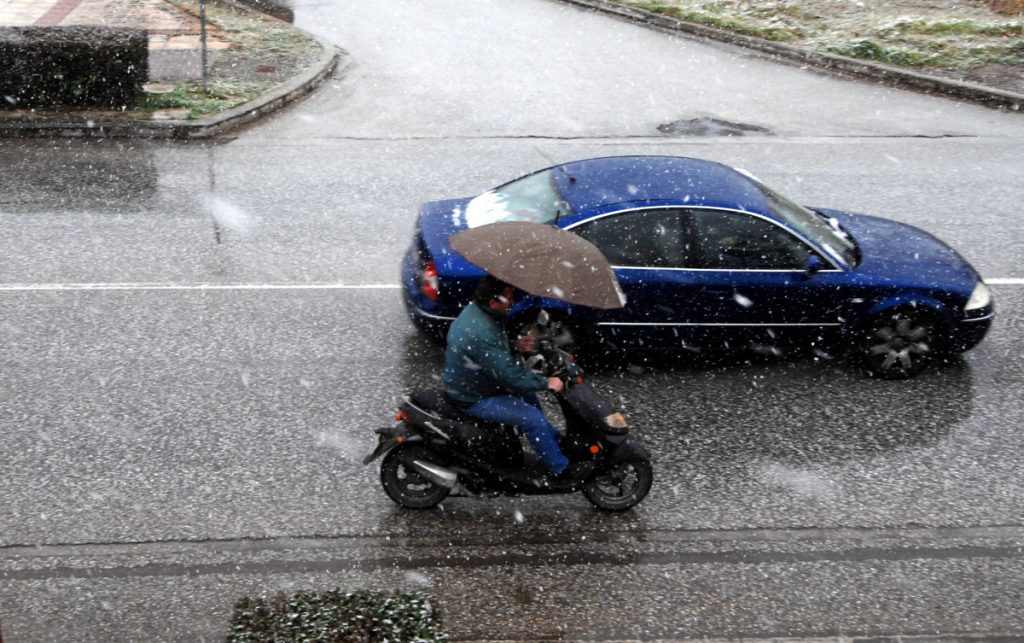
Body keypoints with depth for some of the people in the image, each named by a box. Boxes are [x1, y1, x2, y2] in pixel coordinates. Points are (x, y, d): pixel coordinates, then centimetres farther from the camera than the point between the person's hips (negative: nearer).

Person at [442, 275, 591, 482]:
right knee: (533, 419, -12)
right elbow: (508, 373, -32)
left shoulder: (474, 311, -2)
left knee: (528, 395, 23)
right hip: (475, 399, -10)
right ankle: (561, 469, 4)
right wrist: (546, 383, -21)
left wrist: (515, 345, -2)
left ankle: (553, 440, 41)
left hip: (471, 382, 10)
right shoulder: (481, 332, -35)